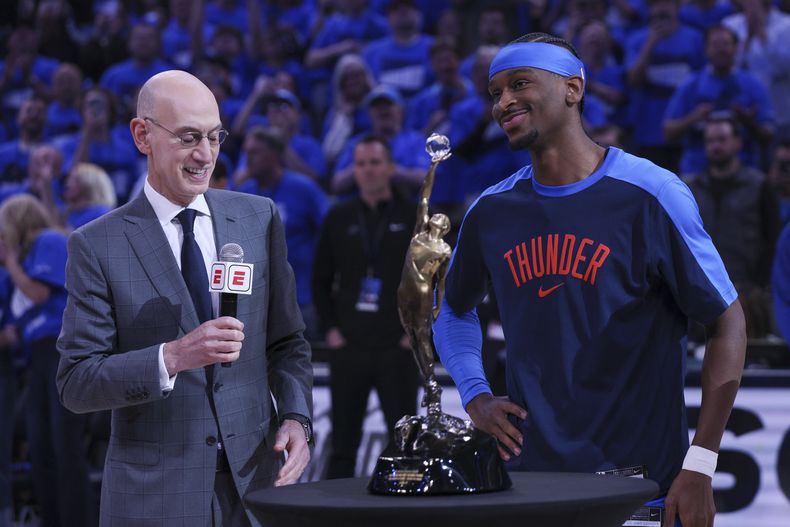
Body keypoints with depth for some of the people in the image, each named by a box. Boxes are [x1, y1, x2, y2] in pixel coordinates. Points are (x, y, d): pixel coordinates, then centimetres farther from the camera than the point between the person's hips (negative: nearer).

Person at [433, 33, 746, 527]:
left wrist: (699, 468, -12)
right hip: (527, 482, 4)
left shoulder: (651, 195, -8)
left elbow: (727, 322, -6)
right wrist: (475, 395, 5)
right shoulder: (491, 212, 6)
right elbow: (454, 308, 24)